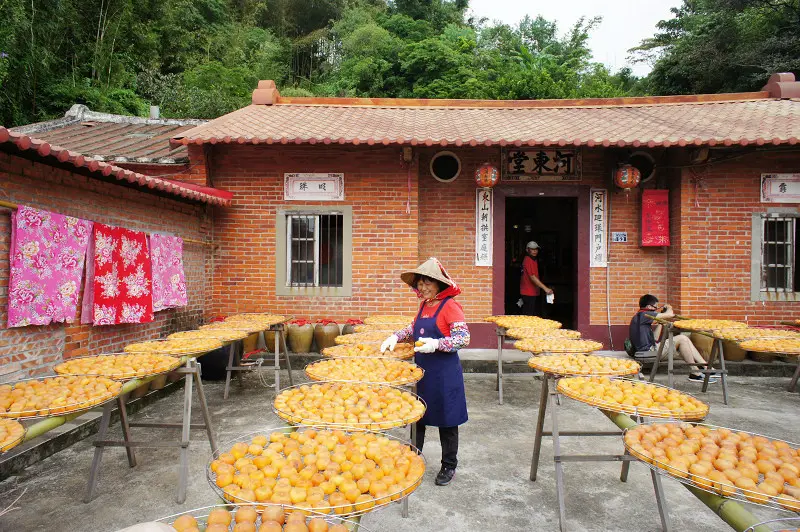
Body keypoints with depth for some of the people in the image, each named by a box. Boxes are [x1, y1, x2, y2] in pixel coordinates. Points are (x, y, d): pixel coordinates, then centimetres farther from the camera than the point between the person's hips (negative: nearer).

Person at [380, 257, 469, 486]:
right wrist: (396, 337, 7)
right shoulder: (424, 306, 9)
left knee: (446, 419, 8)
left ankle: (449, 465, 26)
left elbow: (464, 338, -20)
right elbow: (414, 329, 23)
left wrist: (437, 344, -31)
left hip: (444, 372, -7)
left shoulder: (450, 306, -15)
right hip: (421, 369, 7)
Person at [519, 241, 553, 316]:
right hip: (528, 293, -10)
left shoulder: (535, 260, 16)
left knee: (537, 316, 14)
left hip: (534, 292, 10)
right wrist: (545, 288, -30)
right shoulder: (528, 260, -16)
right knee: (529, 316, -7)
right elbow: (532, 277, -25)